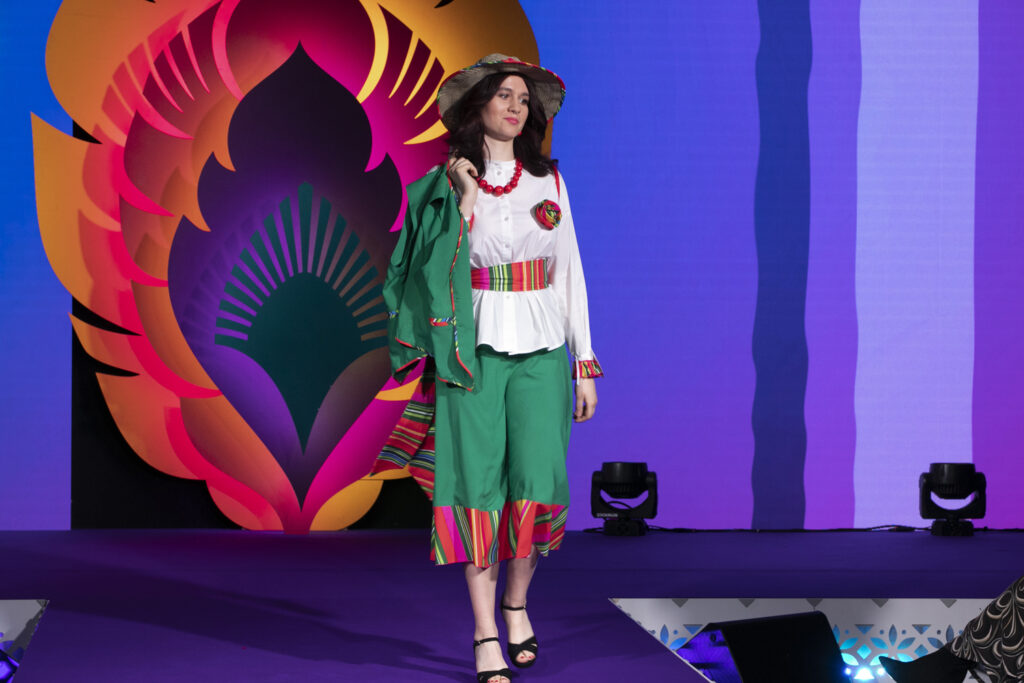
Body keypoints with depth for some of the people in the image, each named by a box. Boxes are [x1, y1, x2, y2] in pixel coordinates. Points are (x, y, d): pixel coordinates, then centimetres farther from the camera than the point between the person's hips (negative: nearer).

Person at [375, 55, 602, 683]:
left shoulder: (548, 180, 9)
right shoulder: (445, 185, 3)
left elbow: (570, 272, 10)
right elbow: (442, 271, -6)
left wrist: (586, 365, 7)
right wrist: (465, 200, -14)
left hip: (540, 348, 2)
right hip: (473, 346, -2)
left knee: (539, 484, -5)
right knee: (479, 484, -5)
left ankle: (517, 601, 21)